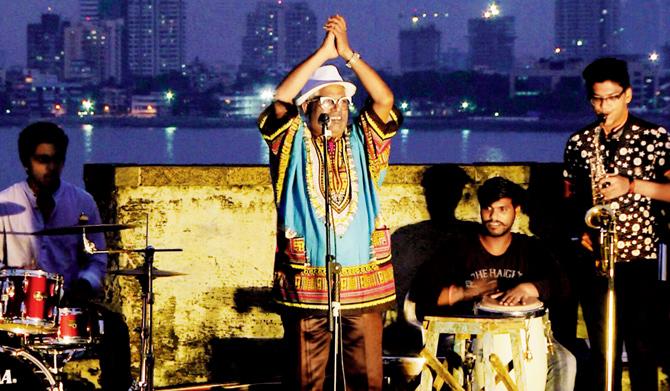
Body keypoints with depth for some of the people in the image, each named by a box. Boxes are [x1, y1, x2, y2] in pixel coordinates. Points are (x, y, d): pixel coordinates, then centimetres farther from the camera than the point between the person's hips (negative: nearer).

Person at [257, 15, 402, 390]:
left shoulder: (363, 142, 11)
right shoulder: (293, 143, 5)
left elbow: (385, 100, -4)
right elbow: (280, 100, -12)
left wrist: (349, 53, -10)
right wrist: (324, 53, -12)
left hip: (365, 285, 2)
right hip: (304, 285, -2)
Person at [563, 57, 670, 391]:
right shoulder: (579, 142, 9)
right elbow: (570, 195, 17)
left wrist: (631, 185, -14)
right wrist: (580, 228, 0)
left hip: (640, 254, -2)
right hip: (596, 256, 2)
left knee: (642, 344, 0)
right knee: (603, 347, 4)